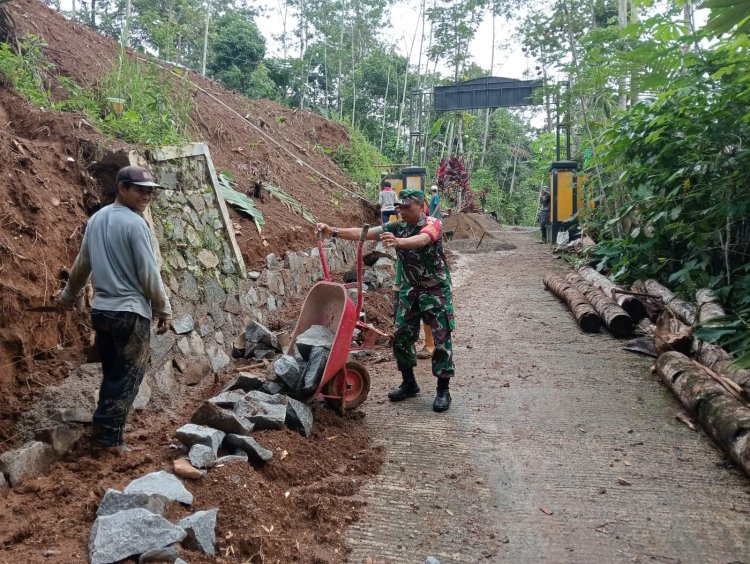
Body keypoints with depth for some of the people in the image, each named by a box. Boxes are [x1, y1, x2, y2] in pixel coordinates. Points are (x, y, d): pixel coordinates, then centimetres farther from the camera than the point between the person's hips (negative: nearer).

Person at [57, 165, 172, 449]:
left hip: (101, 310, 8)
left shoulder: (96, 219, 8)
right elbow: (149, 274, -14)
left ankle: (106, 431, 22)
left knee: (112, 375, 17)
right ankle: (109, 435, 4)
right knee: (127, 377, 2)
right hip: (130, 312, -8)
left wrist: (69, 294, 31)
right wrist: (164, 309, -4)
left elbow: (82, 263, 17)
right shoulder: (135, 223, -15)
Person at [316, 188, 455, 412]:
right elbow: (363, 233, -8)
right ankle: (408, 383, 22)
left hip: (436, 289, -6)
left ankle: (443, 390, 6)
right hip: (410, 289, 6)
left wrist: (397, 241, -60)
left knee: (441, 338, -5)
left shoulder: (432, 224, -16)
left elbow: (421, 240, -40)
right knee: (401, 335, 6)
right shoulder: (397, 227, 0)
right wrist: (333, 231, -19)